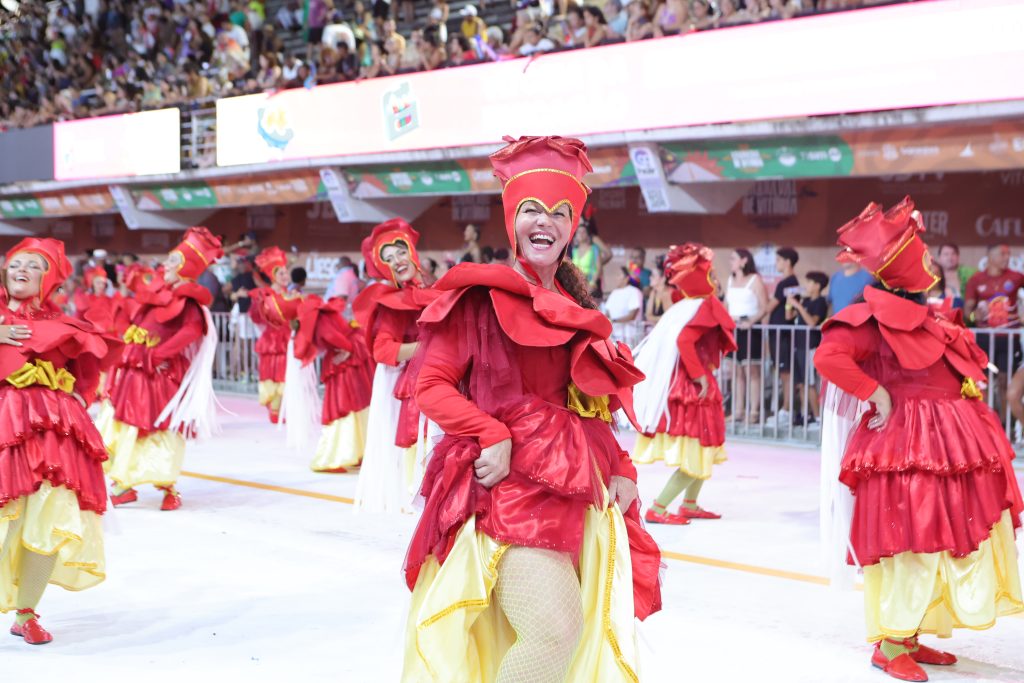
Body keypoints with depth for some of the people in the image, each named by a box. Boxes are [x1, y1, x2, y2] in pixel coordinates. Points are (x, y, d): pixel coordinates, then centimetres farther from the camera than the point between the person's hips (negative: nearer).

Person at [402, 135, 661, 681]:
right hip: (510, 487, -7)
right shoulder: (479, 296, -3)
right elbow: (432, 386, -5)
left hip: (576, 490, 7)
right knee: (557, 631, -21)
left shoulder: (576, 309, 17)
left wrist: (621, 471, 8)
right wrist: (492, 437, -19)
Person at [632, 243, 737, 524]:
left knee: (704, 453, 22)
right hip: (694, 390, -9)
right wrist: (699, 374, -23)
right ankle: (657, 509, -6)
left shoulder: (684, 306, 12)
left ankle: (690, 505, 28)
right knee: (696, 459, -4)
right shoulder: (704, 307, -14)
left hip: (680, 385, 9)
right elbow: (684, 340, -28)